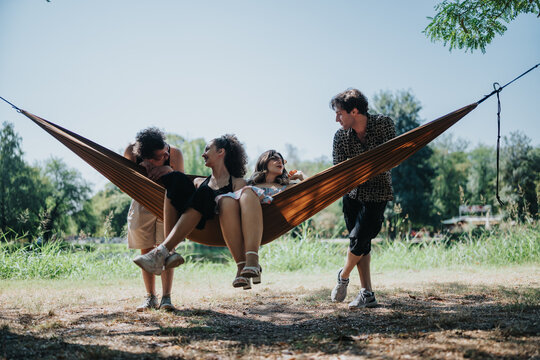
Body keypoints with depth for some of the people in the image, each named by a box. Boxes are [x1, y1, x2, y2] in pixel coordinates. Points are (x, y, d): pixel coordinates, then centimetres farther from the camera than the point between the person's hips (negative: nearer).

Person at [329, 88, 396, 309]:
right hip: (353, 194, 3)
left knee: (359, 238, -12)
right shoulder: (340, 136, -6)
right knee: (361, 243, 2)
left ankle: (343, 276, 15)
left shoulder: (384, 124, -13)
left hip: (377, 193, -3)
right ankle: (367, 294, 9)